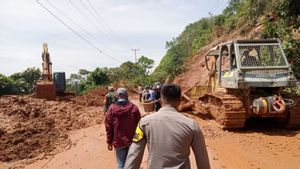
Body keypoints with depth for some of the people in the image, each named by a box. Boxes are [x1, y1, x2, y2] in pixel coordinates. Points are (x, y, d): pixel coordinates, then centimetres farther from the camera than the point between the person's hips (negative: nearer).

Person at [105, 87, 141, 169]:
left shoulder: (112, 108, -7)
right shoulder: (134, 107, -8)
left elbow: (108, 127, -4)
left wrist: (109, 142, 5)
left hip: (118, 141, 0)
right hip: (132, 140, 1)